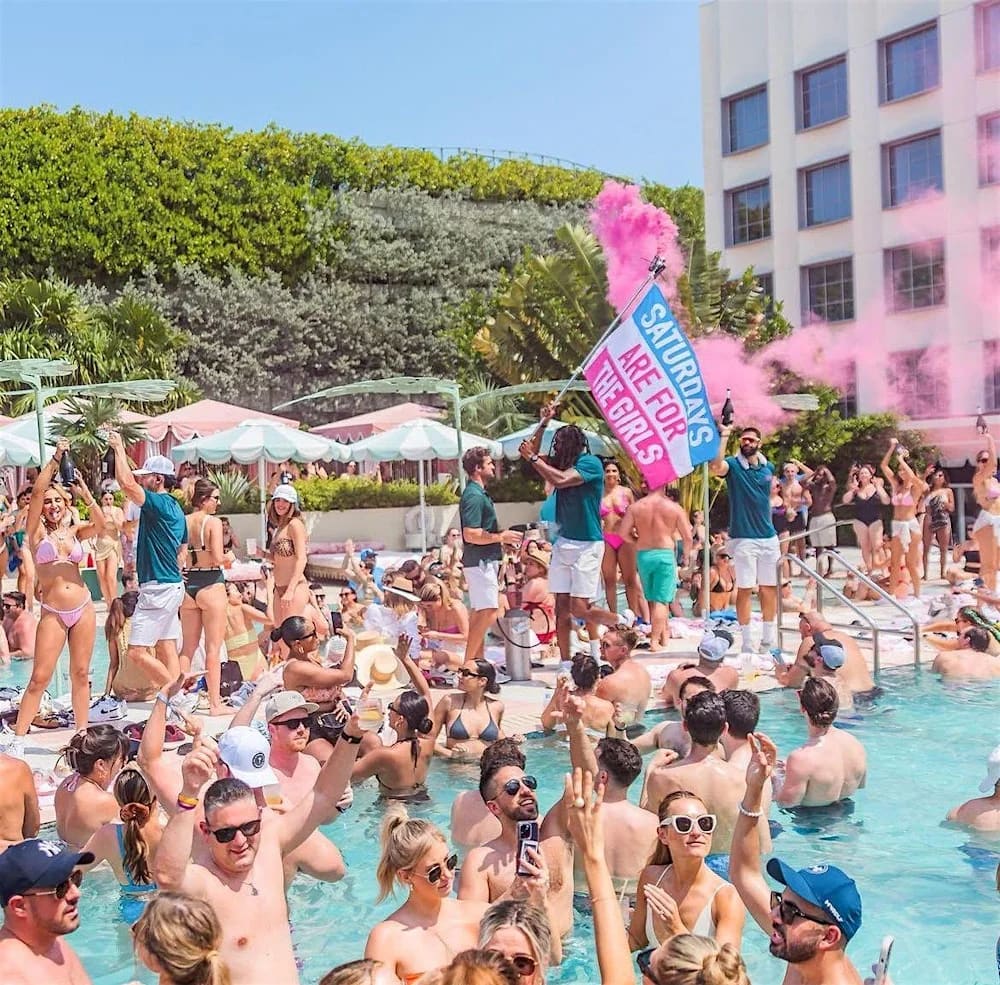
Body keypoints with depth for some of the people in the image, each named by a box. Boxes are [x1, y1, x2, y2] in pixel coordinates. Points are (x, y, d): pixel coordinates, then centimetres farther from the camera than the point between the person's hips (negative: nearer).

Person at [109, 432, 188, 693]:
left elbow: (126, 483, -26)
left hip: (157, 588, -10)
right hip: (173, 586, 10)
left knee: (137, 651, -8)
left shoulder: (160, 503, -14)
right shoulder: (174, 508, 16)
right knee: (167, 650, 10)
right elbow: (181, 550, 24)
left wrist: (119, 448, -13)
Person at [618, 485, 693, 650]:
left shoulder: (635, 507, 0)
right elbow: (687, 537, -3)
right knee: (661, 600, -1)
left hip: (643, 555, 3)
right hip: (665, 554, -3)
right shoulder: (674, 508, -5)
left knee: (652, 599, 16)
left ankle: (665, 635, 26)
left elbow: (623, 532, -4)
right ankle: (655, 640, -5)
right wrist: (685, 555, 15)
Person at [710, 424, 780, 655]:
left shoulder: (768, 467, 10)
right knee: (745, 589, -1)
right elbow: (715, 467, -30)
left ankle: (768, 638, 23)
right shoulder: (733, 465, -6)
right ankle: (747, 642, 6)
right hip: (743, 538, -5)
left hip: (769, 537, 5)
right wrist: (724, 436, -27)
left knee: (770, 588, 11)